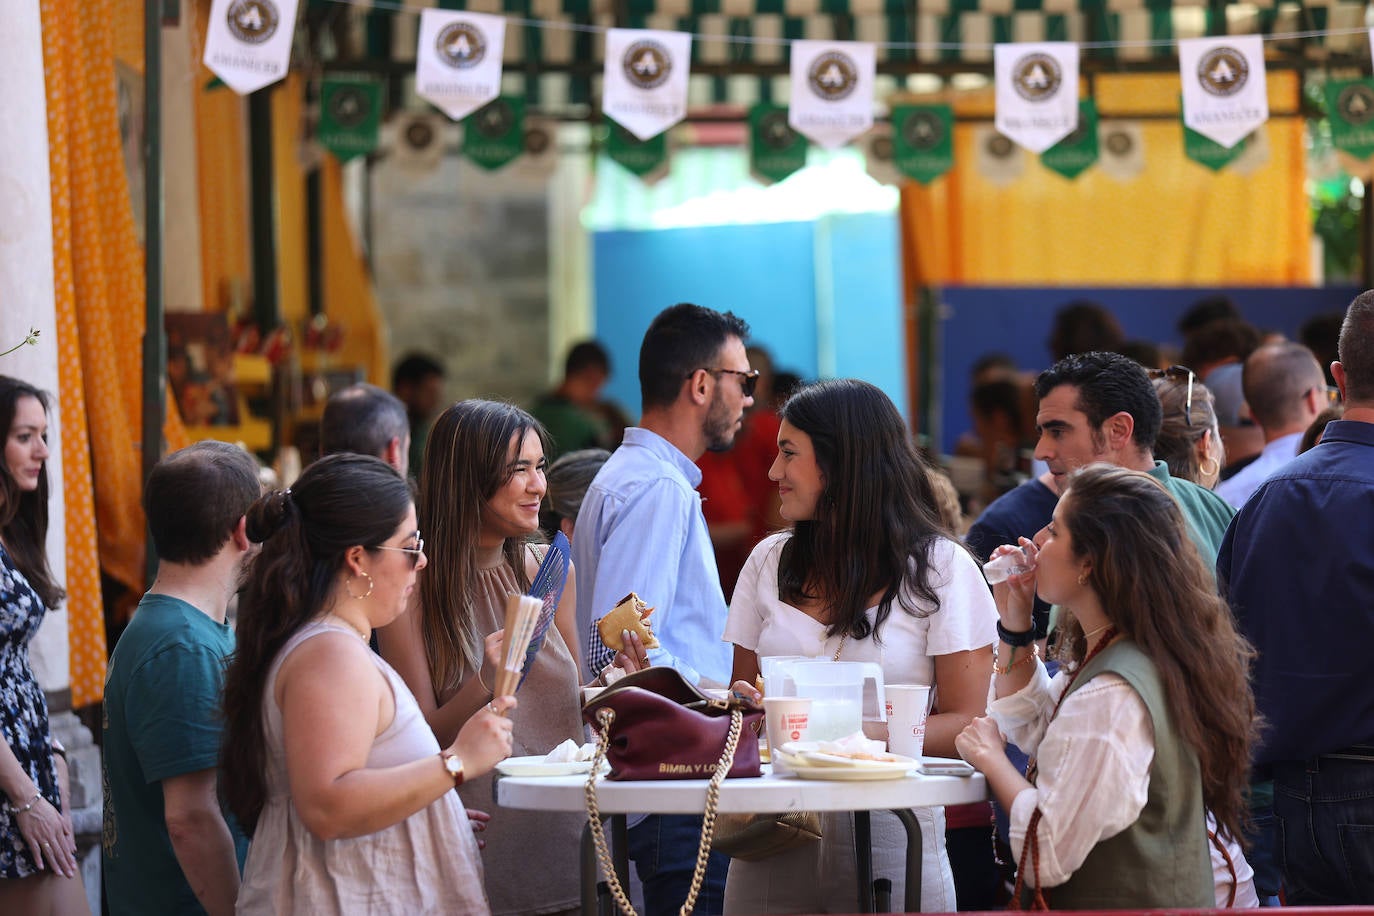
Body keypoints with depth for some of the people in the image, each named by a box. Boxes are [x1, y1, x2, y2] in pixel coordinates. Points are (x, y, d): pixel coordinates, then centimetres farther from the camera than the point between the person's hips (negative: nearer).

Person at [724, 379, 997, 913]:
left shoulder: (939, 568, 0)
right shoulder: (770, 562, 13)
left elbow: (966, 723, -7)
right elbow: (742, 691, 16)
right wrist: (742, 706, -9)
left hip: (888, 837, -3)